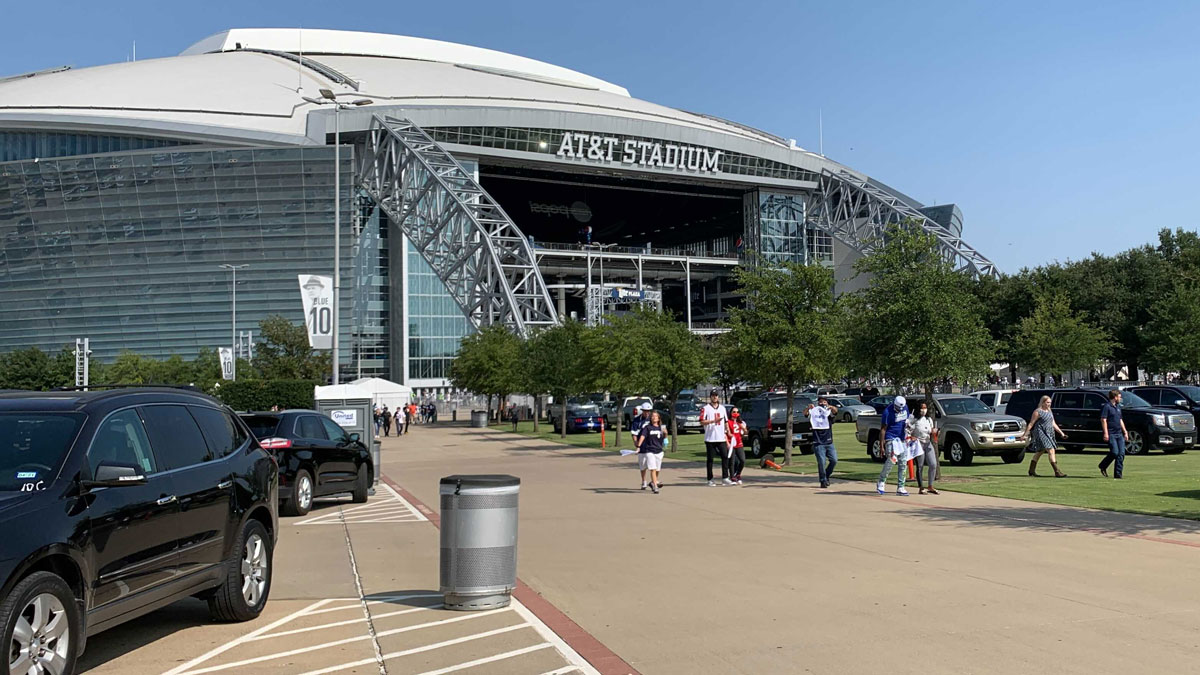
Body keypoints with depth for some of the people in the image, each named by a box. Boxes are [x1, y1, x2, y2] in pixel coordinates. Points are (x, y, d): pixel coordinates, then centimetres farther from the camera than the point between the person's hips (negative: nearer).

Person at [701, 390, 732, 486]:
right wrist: (713, 421, -23)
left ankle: (725, 478, 5)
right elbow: (701, 422, -10)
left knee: (725, 457, -2)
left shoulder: (722, 408, 15)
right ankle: (710, 480, 7)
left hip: (721, 438, 4)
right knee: (710, 459, 2)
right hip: (710, 439, -4)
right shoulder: (705, 408, -1)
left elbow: (725, 423, 17)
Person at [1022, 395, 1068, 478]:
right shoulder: (1037, 412, -10)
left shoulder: (1049, 412, 14)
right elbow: (1031, 424, -9)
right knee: (1051, 451, -15)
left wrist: (1061, 433, 11)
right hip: (1041, 433, -9)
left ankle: (1032, 470, 25)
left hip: (1048, 434, 9)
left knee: (1039, 452, 15)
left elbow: (1053, 424, 18)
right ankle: (1057, 472, -17)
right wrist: (1025, 434, -10)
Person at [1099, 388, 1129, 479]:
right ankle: (1103, 466, 7)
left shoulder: (1118, 406, 18)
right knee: (1115, 452, -15)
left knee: (1121, 453, 0)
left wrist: (1125, 431, 20)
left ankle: (1118, 474, 5)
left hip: (1119, 434, 8)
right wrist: (1106, 433, -20)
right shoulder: (1107, 407, -7)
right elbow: (1103, 420, -13)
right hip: (1111, 434, -8)